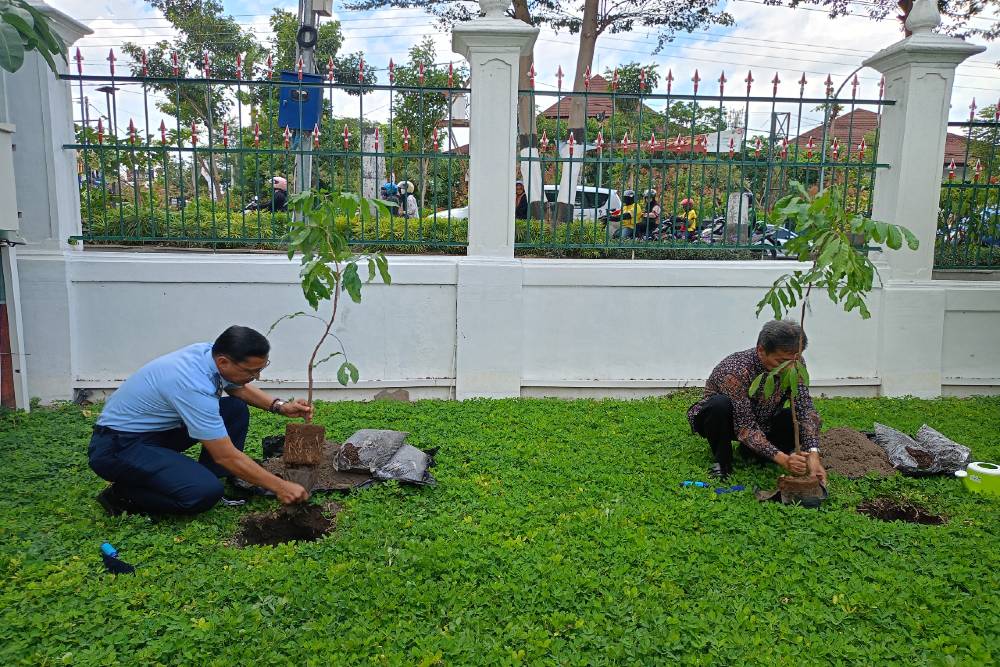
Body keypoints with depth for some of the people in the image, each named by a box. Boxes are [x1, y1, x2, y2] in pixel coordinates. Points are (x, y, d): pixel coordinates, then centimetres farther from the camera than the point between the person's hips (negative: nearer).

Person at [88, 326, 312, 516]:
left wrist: (280, 406, 1)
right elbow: (226, 456, -28)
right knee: (204, 493, -27)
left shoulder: (210, 352, -8)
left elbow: (239, 388, 16)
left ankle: (206, 480, 6)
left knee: (236, 409, 0)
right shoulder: (193, 386, -33)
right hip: (117, 446, -9)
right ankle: (122, 495, -4)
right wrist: (279, 487, -21)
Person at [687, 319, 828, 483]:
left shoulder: (793, 364, -20)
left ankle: (751, 452, 3)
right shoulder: (735, 371, -37)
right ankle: (722, 460, -12)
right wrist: (781, 459, -47)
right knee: (720, 404, -39)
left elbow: (805, 408, -24)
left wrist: (813, 454, -39)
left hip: (760, 422, 5)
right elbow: (745, 427, -37)